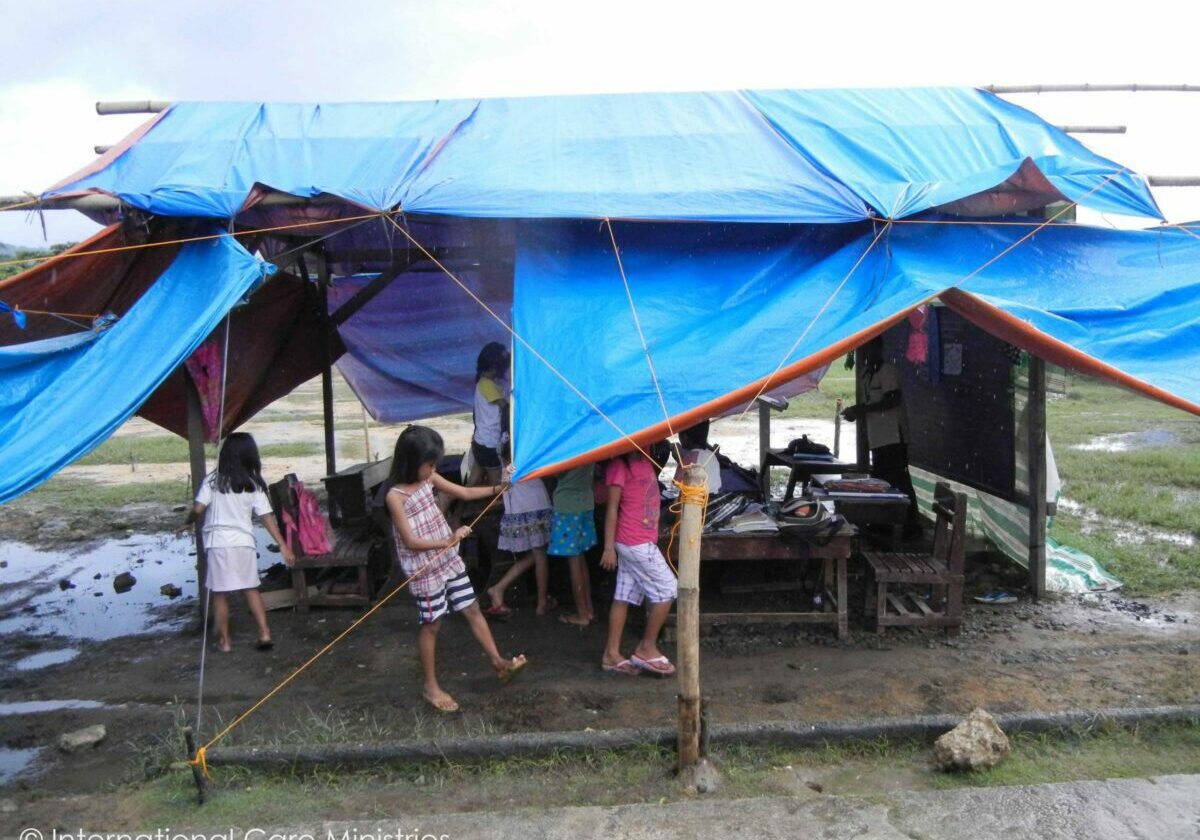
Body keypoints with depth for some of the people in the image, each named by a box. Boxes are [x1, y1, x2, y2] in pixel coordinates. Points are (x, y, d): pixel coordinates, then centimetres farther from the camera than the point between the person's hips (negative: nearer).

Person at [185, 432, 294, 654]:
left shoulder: (213, 481, -6)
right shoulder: (254, 485, 0)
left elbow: (198, 509, -11)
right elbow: (266, 517, -3)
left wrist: (188, 522, 12)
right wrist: (283, 545, -1)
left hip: (218, 543, -2)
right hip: (244, 543, 2)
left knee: (220, 593, 8)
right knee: (251, 589, 15)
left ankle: (224, 641, 14)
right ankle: (264, 633, 9)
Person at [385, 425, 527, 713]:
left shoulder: (429, 479, 0)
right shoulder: (396, 496, -21)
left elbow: (464, 492, 9)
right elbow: (411, 541, -21)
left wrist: (498, 488, 1)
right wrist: (448, 540, -22)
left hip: (448, 559, 7)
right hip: (424, 570, -7)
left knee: (472, 610, 11)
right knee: (431, 625, 6)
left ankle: (498, 662, 22)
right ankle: (430, 686, 21)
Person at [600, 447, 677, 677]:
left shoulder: (645, 461, 12)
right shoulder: (620, 464, -13)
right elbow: (612, 507, -14)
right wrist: (609, 547, -15)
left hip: (642, 541, 8)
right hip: (635, 543, -8)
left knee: (624, 596, 10)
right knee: (667, 589, -2)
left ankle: (612, 654, 17)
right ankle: (646, 648, 9)